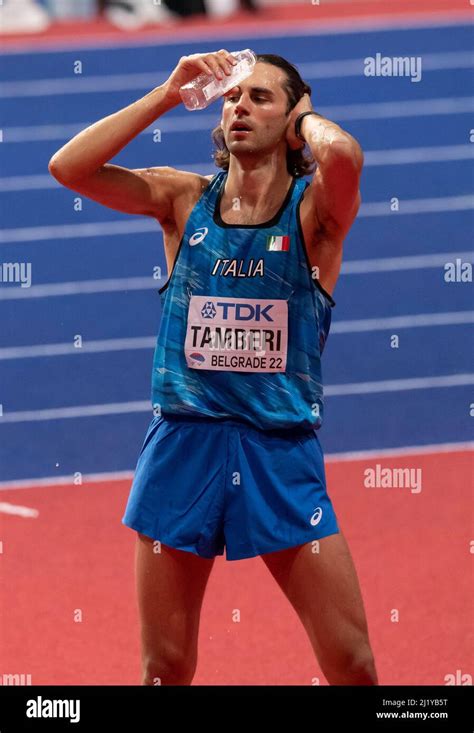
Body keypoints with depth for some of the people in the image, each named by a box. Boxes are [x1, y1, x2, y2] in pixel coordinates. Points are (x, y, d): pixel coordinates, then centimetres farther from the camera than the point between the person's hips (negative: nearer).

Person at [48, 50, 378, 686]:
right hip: (184, 443, 2)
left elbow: (342, 155, -27)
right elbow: (68, 167, -7)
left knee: (352, 665, -4)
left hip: (282, 450, -2)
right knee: (165, 668, 8)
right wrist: (168, 94, -5)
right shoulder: (184, 199, 5)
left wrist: (307, 115, -5)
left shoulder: (315, 210, -3)